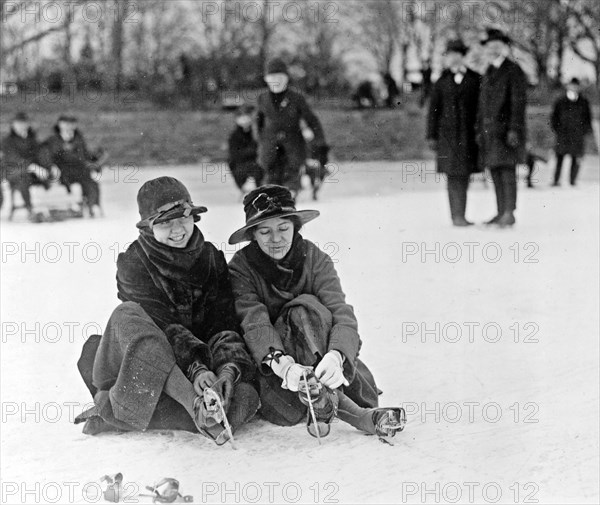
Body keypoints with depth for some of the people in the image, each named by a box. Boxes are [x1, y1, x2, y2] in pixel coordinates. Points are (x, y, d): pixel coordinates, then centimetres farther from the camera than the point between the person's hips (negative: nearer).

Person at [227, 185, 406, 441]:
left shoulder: (315, 259, -4)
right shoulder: (241, 268, -8)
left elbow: (342, 314, -19)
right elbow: (255, 324, -24)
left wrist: (335, 356, -43)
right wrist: (282, 363, -46)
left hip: (317, 356, 2)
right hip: (267, 367, -2)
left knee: (306, 308, -27)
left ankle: (323, 401, -36)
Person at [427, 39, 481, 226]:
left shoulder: (476, 79, 6)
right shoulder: (441, 83, 9)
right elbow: (433, 111, 9)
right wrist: (432, 136, 3)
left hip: (469, 133, 0)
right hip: (447, 134, 0)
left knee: (464, 175, 3)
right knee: (453, 175, -6)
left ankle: (459, 216, 10)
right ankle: (457, 216, -7)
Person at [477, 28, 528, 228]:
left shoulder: (514, 71, -4)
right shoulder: (488, 73, 19)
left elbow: (519, 102, -10)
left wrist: (514, 130, -17)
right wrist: (480, 130, 16)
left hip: (506, 128, -7)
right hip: (489, 129, 7)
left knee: (507, 170, -9)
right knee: (495, 171, 5)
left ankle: (509, 213, -8)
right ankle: (501, 213, 8)